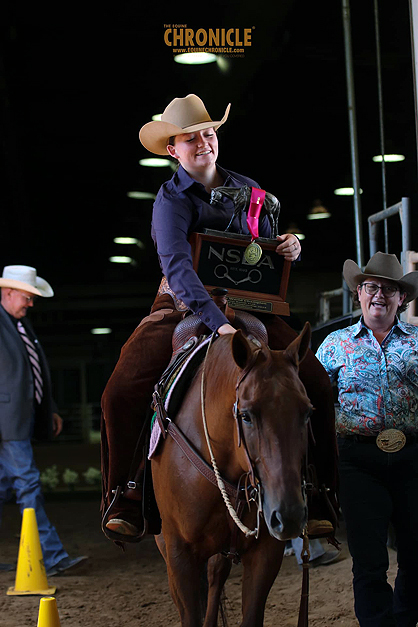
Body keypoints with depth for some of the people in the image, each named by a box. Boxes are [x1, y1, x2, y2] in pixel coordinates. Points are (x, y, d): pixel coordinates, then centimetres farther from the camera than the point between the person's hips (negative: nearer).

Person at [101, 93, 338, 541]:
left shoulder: (248, 190, 7)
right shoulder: (170, 200, -10)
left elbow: (267, 251, 21)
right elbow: (177, 265, -28)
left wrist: (290, 247, -6)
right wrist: (218, 323, -43)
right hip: (183, 308, -3)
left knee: (317, 383, -16)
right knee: (121, 394, -23)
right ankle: (124, 503, -7)